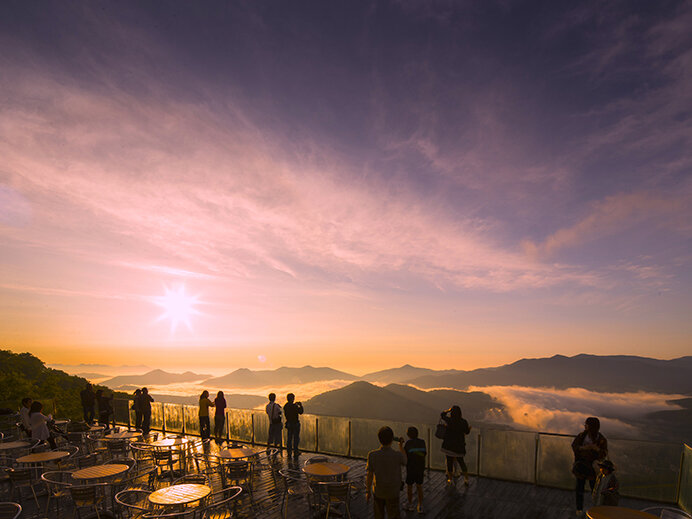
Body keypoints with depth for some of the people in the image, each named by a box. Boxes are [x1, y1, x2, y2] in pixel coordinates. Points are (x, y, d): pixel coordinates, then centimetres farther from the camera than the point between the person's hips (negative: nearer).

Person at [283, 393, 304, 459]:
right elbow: (300, 412, -9)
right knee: (296, 439, 4)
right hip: (295, 424, -6)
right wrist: (301, 405, 5)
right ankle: (295, 452, 8)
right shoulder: (294, 406, -20)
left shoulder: (285, 406, 1)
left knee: (289, 438, 12)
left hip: (289, 424, 6)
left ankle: (289, 452, 18)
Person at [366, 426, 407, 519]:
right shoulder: (398, 455, -26)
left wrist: (368, 491, 3)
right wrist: (401, 446, 10)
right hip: (392, 493, -1)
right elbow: (404, 461, 0)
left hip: (378, 492, 1)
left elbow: (369, 476, -13)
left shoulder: (372, 455, -23)